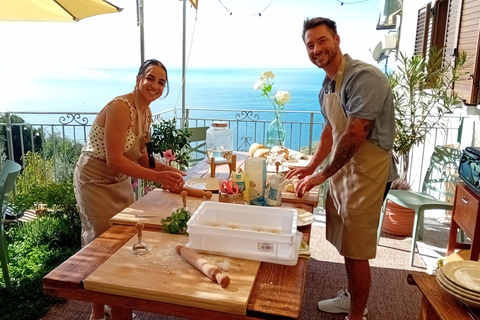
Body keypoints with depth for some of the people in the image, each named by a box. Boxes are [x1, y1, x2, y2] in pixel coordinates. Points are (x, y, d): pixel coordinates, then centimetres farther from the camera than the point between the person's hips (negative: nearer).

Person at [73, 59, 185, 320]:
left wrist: (164, 169, -11)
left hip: (120, 181, 8)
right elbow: (114, 160, -30)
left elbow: (139, 156, 5)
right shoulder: (120, 107, -25)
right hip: (96, 181, -8)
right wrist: (157, 176, -32)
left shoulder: (146, 113, 1)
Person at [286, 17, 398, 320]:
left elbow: (355, 135, -23)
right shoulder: (328, 84, 10)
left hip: (366, 173, -8)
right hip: (342, 169, 8)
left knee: (357, 251, 2)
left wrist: (323, 175, -14)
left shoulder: (364, 76, -19)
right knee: (347, 244, 20)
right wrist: (312, 166, 18)